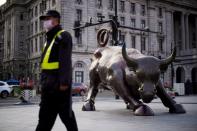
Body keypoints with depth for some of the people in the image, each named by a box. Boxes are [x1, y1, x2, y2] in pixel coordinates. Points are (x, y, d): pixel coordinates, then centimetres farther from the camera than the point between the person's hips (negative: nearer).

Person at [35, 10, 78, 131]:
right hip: (50, 84, 9)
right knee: (45, 115, 11)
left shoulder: (63, 36, -7)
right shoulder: (50, 38, 22)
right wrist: (44, 82, 19)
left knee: (65, 113, 0)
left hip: (59, 83, -9)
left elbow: (65, 61, -18)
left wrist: (64, 82, -24)